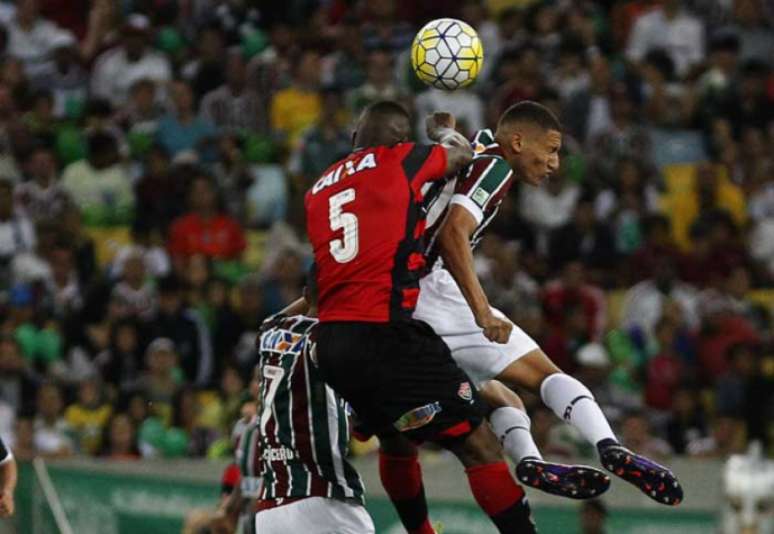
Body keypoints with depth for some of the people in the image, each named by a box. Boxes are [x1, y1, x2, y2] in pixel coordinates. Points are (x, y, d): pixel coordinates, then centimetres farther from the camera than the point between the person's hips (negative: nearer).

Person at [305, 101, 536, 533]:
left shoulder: (321, 188, 20)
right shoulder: (403, 159, 4)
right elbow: (463, 154, 25)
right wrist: (447, 135, 46)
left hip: (331, 340, 7)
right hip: (385, 334, -7)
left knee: (398, 443, 29)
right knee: (479, 446, -6)